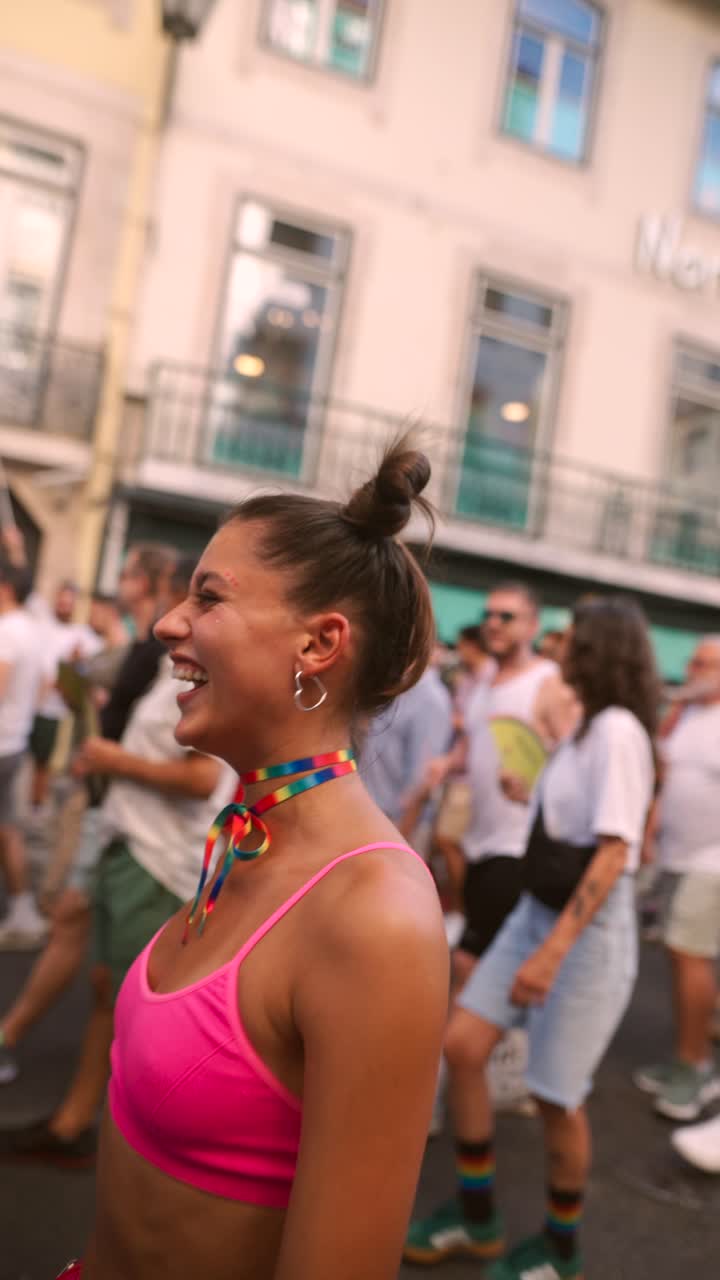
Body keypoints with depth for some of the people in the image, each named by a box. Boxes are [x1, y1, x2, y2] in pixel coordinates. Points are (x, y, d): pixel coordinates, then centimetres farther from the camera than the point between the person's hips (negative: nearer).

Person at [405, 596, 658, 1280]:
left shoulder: (617, 731, -19)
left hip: (587, 932, -8)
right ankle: (476, 1217, 25)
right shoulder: (588, 729, 8)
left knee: (555, 1096, 5)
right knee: (461, 1047, 6)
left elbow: (614, 853, -25)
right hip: (534, 914, 8)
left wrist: (554, 952, -27)